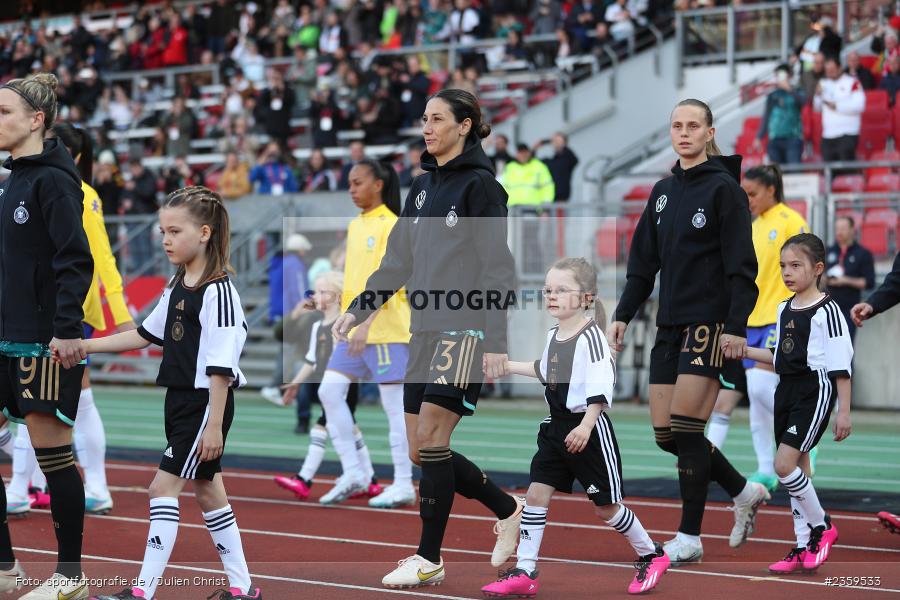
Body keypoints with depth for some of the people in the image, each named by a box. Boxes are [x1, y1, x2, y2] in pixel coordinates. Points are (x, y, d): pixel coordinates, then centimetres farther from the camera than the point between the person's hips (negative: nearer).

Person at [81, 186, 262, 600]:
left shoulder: (218, 291, -17)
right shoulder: (176, 288, 9)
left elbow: (220, 367, -20)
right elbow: (146, 334, 20)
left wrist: (214, 425, -21)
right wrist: (84, 346, 16)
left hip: (206, 404, -9)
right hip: (180, 402, 9)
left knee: (163, 488, -10)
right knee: (207, 491, 12)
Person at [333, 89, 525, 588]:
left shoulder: (479, 185, -7)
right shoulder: (423, 187, 15)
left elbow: (497, 269, -12)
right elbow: (397, 262, 20)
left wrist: (496, 341, -17)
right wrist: (357, 311, 12)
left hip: (467, 331, -8)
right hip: (425, 331, 8)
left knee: (431, 439, -12)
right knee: (421, 450, 6)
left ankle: (429, 559, -3)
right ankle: (508, 509, 23)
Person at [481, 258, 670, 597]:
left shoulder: (590, 336, -17)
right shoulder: (553, 335, 9)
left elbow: (600, 387, -22)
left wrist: (586, 426, -29)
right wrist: (508, 366, 29)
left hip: (590, 431, -8)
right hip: (556, 428, 8)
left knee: (605, 506, 2)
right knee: (536, 495, 1)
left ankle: (652, 556, 23)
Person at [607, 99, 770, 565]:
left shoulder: (724, 188, -6)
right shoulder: (664, 191, 13)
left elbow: (741, 264, -11)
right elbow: (643, 260, 17)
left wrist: (736, 326, -18)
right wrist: (623, 314, 9)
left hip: (710, 323, -7)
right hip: (670, 324, 7)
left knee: (685, 428, -10)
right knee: (666, 433, 5)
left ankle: (689, 538, -1)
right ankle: (744, 492, 25)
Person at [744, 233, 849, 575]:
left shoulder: (826, 311, -13)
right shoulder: (784, 310, 12)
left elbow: (840, 365, -13)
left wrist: (844, 411, -15)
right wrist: (743, 351, 12)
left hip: (815, 392, -8)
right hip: (786, 392, 8)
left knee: (784, 465, -15)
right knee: (797, 469, 10)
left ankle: (821, 526, 4)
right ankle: (804, 548, 16)